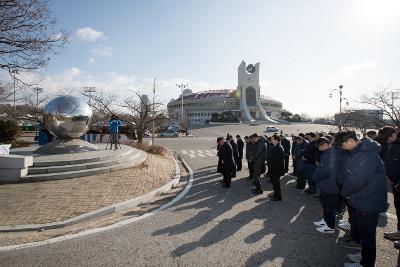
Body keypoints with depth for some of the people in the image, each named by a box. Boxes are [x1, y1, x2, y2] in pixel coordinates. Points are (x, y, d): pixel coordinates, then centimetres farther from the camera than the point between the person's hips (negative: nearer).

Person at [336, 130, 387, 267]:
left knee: (367, 234, 8)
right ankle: (364, 255, 43)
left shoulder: (367, 155, -27)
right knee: (361, 230, 24)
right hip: (362, 200, 10)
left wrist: (345, 192, -14)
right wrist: (346, 192, 1)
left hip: (369, 202, -10)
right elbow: (350, 175, 11)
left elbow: (357, 179, -31)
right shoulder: (359, 152, 5)